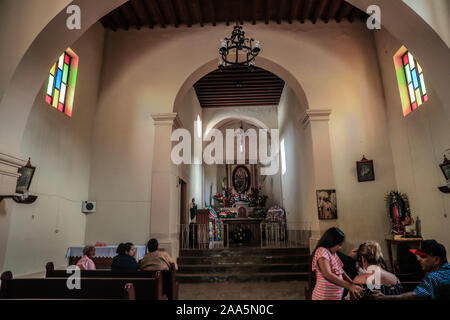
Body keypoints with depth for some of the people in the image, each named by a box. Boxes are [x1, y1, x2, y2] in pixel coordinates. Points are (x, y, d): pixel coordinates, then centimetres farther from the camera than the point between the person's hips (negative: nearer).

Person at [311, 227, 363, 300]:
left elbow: (341, 272, 11)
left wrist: (353, 285, -2)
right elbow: (328, 275, -30)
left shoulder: (333, 253, 10)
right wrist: (350, 286, -32)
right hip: (325, 297, -8)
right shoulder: (322, 251, -19)